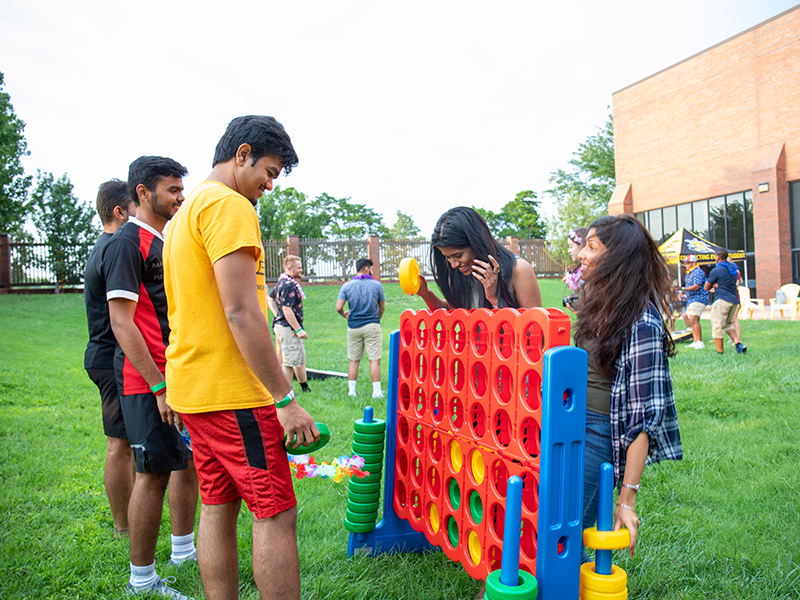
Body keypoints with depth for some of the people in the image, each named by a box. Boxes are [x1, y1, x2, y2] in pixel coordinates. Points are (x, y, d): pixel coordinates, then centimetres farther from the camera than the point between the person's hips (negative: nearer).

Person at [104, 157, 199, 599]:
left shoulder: (168, 242, 16)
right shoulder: (128, 243, -12)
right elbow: (121, 322, -18)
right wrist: (159, 387, -20)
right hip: (148, 380, -9)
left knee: (189, 461, 15)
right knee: (154, 472, -2)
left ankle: (183, 549, 32)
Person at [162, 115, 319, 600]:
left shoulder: (187, 210, 18)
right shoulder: (229, 205, -13)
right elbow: (241, 313, -21)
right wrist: (285, 399, -19)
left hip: (193, 390, 10)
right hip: (232, 393, -10)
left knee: (218, 509, 14)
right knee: (276, 514, -4)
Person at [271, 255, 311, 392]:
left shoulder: (282, 282, 14)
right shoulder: (289, 285, -19)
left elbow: (271, 297, 27)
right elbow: (287, 309, -24)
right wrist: (298, 329, -23)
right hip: (288, 328, -11)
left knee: (301, 360, 17)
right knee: (290, 362, -6)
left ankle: (305, 388, 25)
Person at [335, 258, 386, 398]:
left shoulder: (347, 286, 1)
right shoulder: (376, 285, -1)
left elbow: (338, 308, -6)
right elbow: (382, 307, 8)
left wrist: (345, 314, 15)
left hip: (353, 327, 2)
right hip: (372, 326, -2)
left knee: (353, 360, 9)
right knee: (374, 360, 0)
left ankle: (351, 391, 12)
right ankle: (376, 392, 1)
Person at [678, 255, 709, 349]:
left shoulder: (698, 272, -11)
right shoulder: (688, 274, 20)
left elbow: (696, 287, -21)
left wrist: (682, 288, -26)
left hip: (698, 298, -10)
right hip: (691, 300, 10)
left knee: (693, 319, -19)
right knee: (691, 321, 7)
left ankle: (700, 342, -16)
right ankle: (695, 341, 11)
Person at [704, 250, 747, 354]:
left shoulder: (716, 270, -9)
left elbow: (706, 287, -3)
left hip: (722, 300, -8)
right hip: (734, 300, 8)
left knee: (717, 325, -3)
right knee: (728, 323, 21)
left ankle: (720, 351, -1)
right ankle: (738, 343, 3)